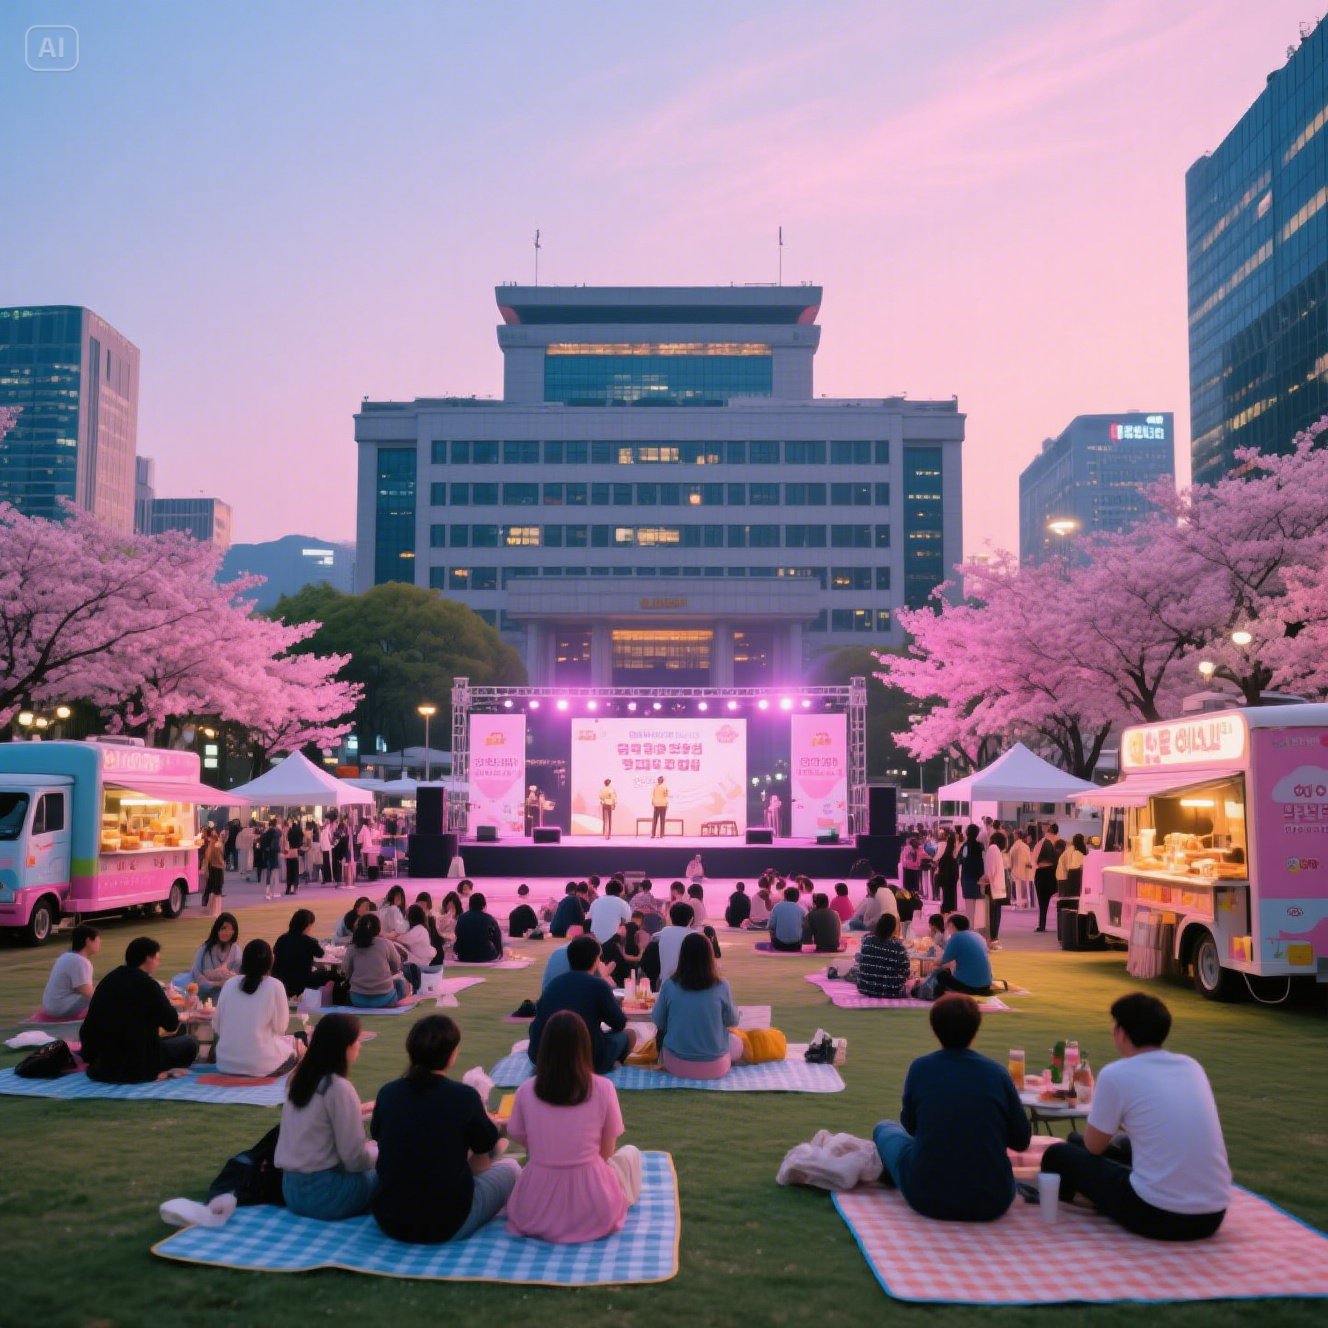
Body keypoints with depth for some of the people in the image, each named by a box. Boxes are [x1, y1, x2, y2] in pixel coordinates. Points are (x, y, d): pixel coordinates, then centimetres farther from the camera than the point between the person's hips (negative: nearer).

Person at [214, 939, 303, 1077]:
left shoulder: (229, 984, 4)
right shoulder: (275, 986, -8)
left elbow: (217, 1027, 8)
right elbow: (280, 1028, -2)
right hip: (259, 1063, -5)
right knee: (297, 1045, 22)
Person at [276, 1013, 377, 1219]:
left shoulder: (298, 1078, 6)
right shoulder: (339, 1087, -18)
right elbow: (355, 1159, -16)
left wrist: (357, 1112, 25)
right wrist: (377, 1149, 4)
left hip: (291, 1189, 8)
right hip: (323, 1192, -8)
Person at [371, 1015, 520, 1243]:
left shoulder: (387, 1093, -5)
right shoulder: (464, 1096, -14)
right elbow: (487, 1145, 2)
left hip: (389, 1221, 4)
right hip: (447, 1225, -4)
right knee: (509, 1167, 20)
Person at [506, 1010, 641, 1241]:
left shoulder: (526, 1090, -6)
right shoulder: (603, 1088, -10)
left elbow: (519, 1139, 10)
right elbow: (606, 1151, 0)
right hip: (593, 1214, -2)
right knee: (630, 1153, 28)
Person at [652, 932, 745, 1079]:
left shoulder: (669, 985, -13)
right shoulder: (721, 987, -13)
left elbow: (658, 1022, 1)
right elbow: (733, 1022, 3)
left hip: (676, 1063, 0)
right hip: (715, 1066, 0)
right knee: (737, 1041, 31)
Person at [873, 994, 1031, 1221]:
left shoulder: (920, 1068, -5)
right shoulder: (997, 1073, -4)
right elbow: (1022, 1142, 4)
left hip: (927, 1199, -2)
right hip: (992, 1203, 2)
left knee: (884, 1128, 25)